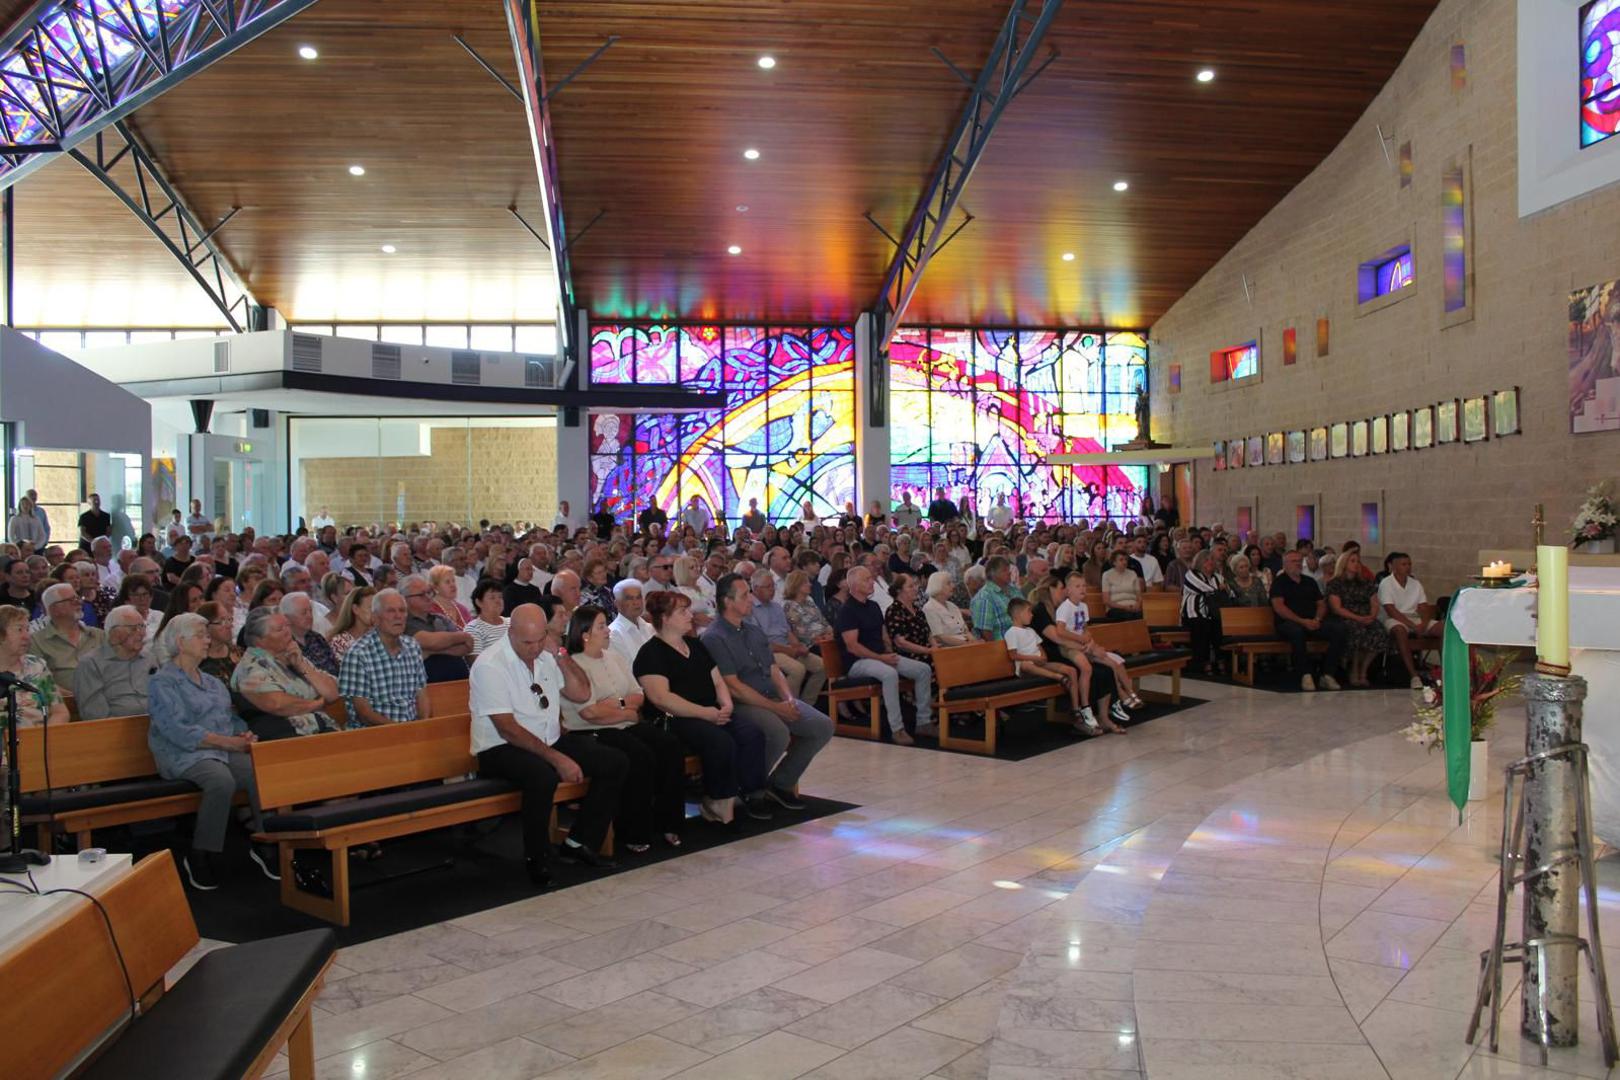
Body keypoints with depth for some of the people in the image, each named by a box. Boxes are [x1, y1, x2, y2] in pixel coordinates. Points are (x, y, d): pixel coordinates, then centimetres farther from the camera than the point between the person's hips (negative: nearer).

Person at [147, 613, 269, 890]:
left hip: (225, 750, 6)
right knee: (222, 780, -37)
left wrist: (243, 734, 1)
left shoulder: (212, 682, 25)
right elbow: (179, 730, -12)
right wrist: (226, 741, -18)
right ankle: (200, 856, -21)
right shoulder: (163, 682, 0)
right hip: (186, 755, -6)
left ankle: (264, 843, -16)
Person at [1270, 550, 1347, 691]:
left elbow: (1322, 604, 20)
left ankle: (1328, 674, -19)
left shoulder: (1309, 582, 24)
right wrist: (1302, 621, -17)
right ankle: (1305, 675, -31)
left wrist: (1317, 619, -3)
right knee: (1296, 630, -41)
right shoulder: (1279, 582, 5)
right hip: (1288, 623, -5)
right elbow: (1278, 607, -9)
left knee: (1339, 628, -20)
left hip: (1313, 623, 5)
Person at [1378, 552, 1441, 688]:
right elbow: (1391, 611, -15)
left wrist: (1423, 625, -17)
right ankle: (1414, 676, -43)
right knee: (1400, 630, -40)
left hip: (1415, 619, 6)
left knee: (1444, 627, -16)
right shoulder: (1386, 584, -5)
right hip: (1393, 620, -6)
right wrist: (1413, 626, -23)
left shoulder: (1416, 584, 13)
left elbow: (1424, 608, 5)